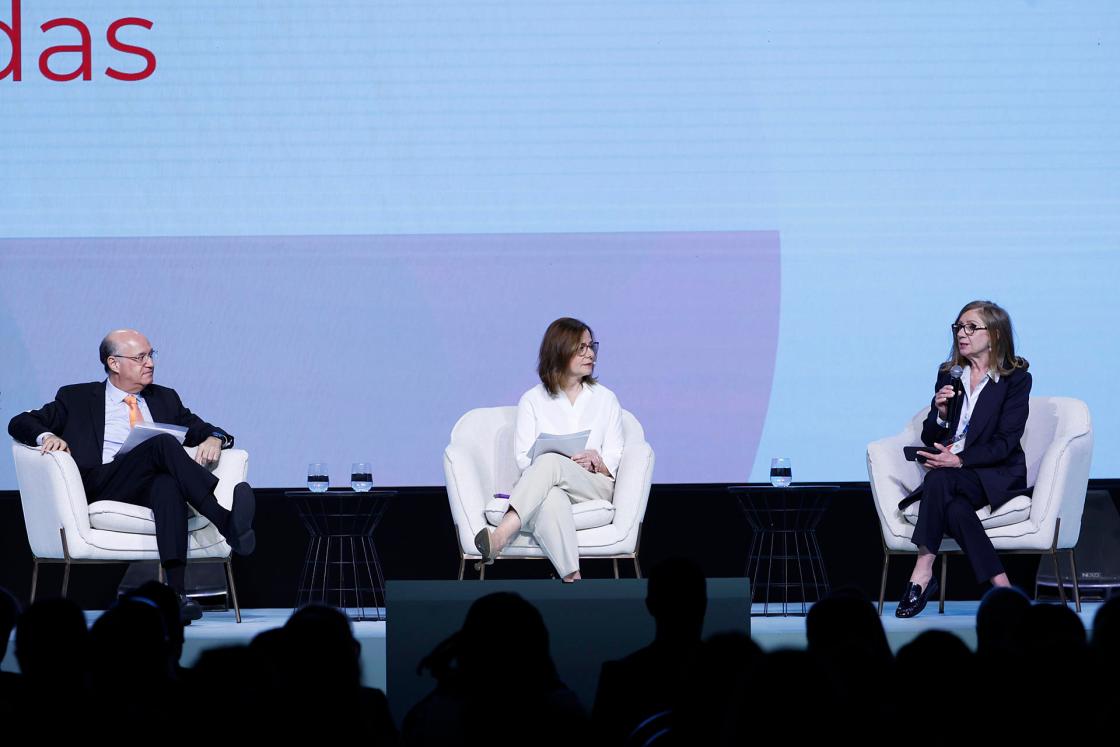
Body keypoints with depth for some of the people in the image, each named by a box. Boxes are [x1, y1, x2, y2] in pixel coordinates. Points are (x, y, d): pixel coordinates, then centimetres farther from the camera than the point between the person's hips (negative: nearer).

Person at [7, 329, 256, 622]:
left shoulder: (165, 399, 29)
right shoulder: (76, 398, 20)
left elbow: (202, 429, 24)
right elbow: (19, 423, 15)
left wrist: (214, 439, -2)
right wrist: (47, 436, -9)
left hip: (155, 486, 3)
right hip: (102, 486, -2)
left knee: (168, 483, -37)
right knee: (164, 443, -30)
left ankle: (176, 593, -51)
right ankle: (227, 523, -46)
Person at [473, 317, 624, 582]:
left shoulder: (606, 399, 19)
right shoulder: (532, 400, 14)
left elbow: (614, 459, 13)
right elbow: (523, 459, 5)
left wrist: (597, 462, -11)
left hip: (595, 487, 0)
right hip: (545, 489, 0)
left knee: (550, 463, -35)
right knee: (551, 499, -42)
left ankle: (500, 536, -53)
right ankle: (572, 578, -54)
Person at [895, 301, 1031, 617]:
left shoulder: (1016, 379, -1)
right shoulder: (948, 374, 14)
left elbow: (1004, 443, -10)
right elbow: (929, 438, 13)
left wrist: (959, 460, -23)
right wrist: (941, 412, -9)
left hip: (996, 475, -4)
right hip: (953, 475, 4)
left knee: (940, 479, -35)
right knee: (956, 509, -34)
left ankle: (922, 574, -37)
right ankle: (1001, 585, -32)